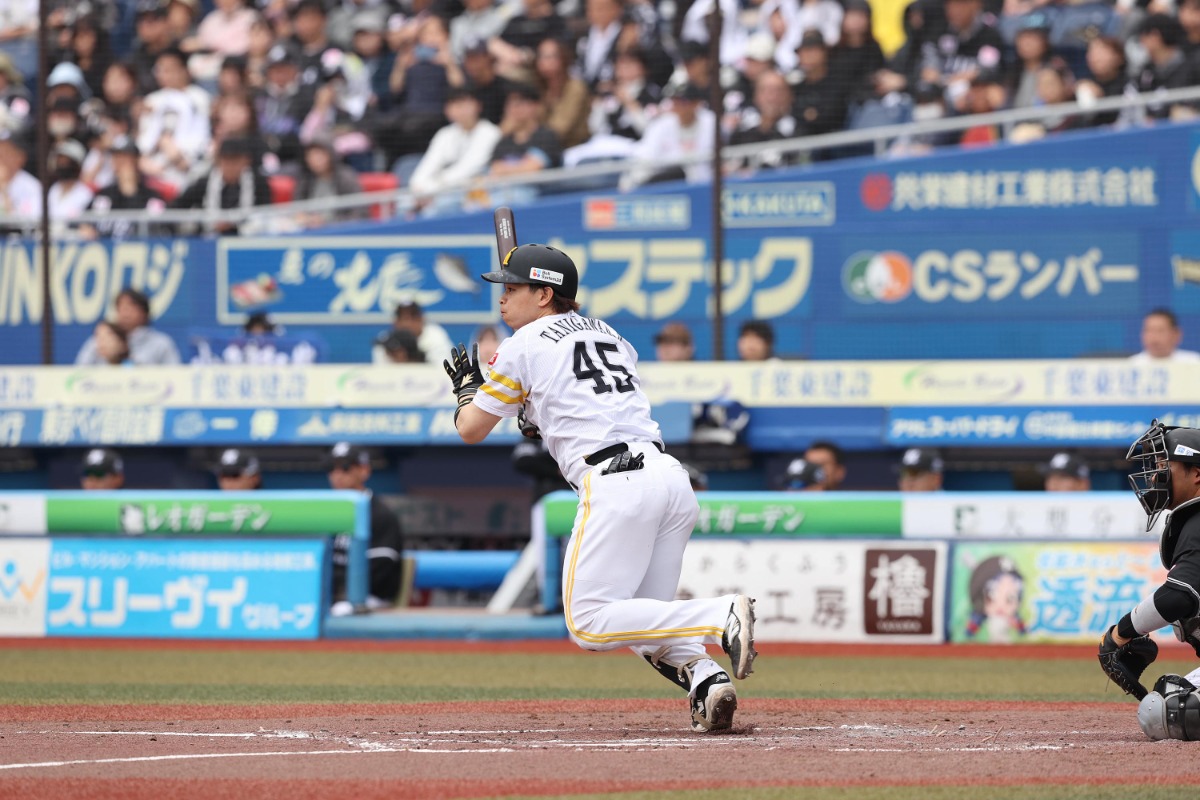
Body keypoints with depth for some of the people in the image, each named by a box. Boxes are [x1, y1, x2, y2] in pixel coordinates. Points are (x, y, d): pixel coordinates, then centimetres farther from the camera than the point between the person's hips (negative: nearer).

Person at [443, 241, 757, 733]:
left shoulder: (524, 346, 5)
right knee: (643, 619, 15)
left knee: (589, 624, -8)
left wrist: (466, 384, 32)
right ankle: (706, 679, -13)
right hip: (671, 475, 8)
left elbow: (470, 430, 13)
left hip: (616, 482, -8)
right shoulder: (608, 334, 25)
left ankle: (720, 619, -24)